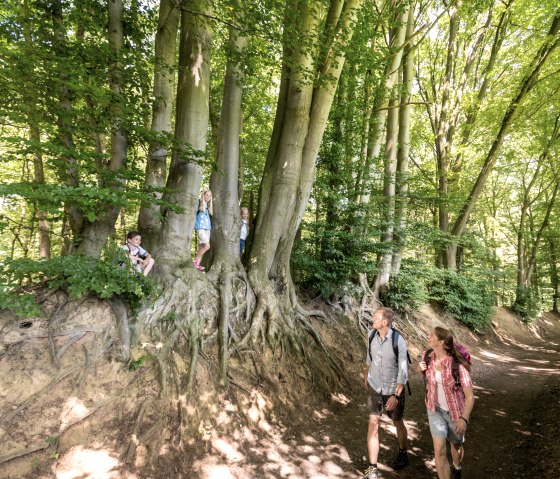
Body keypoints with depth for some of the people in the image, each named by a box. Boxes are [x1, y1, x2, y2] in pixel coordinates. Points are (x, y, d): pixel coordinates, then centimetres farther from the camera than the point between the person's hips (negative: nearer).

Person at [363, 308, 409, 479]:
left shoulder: (398, 341, -25)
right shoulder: (372, 335, -12)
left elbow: (403, 371, -20)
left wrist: (396, 396, -21)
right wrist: (366, 377, 18)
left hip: (393, 389, -3)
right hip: (374, 387, 3)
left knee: (398, 423, 18)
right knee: (373, 424, -1)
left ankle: (403, 453, 46)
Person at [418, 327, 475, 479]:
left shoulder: (458, 365, -29)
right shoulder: (427, 356, -14)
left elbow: (470, 396, -26)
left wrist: (464, 419, -39)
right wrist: (421, 369, -14)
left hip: (456, 412, -2)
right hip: (436, 409, 2)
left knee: (456, 445, 24)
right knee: (439, 451, -7)